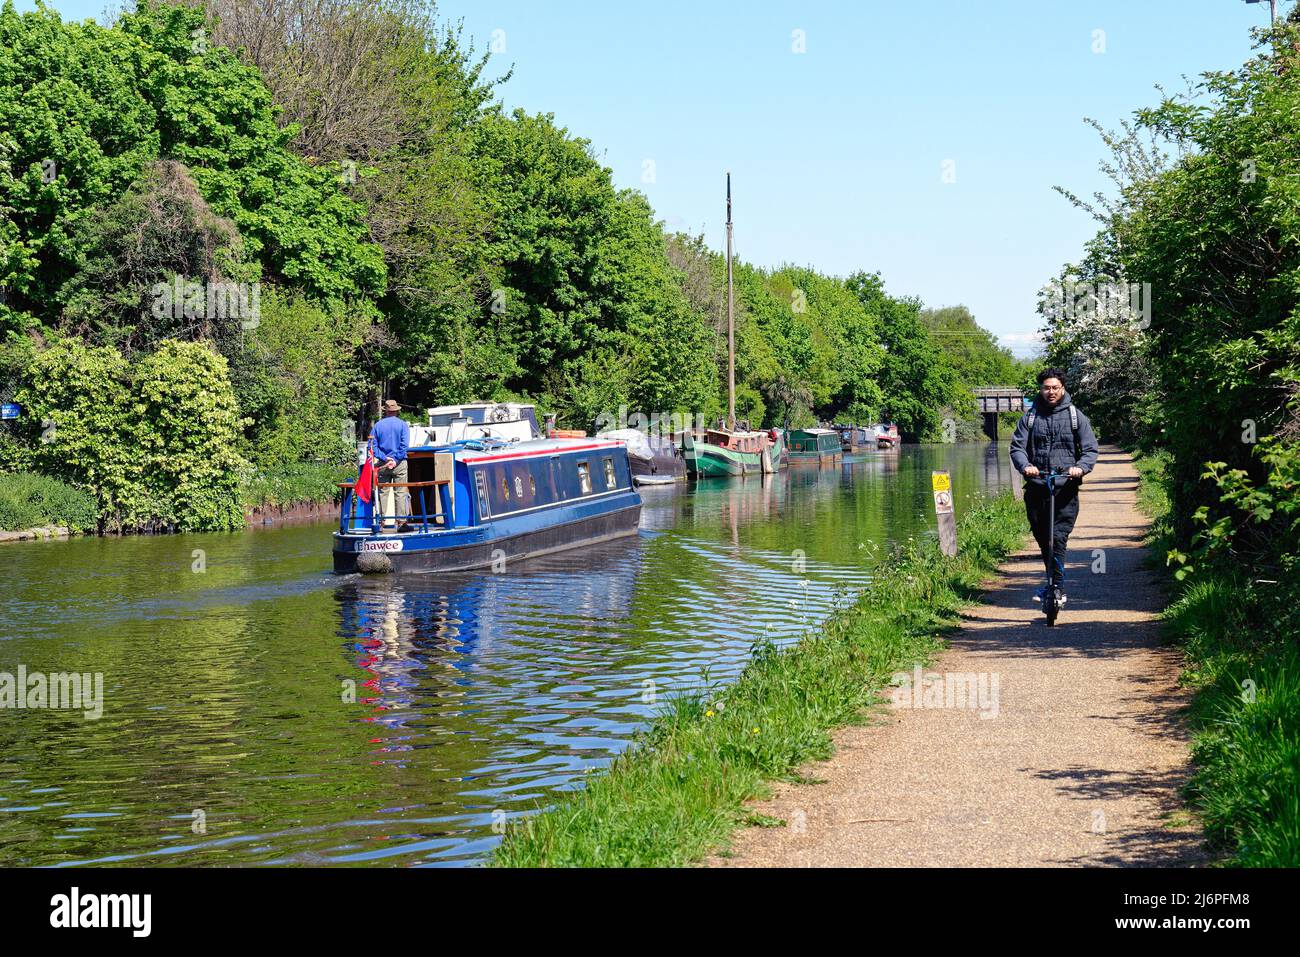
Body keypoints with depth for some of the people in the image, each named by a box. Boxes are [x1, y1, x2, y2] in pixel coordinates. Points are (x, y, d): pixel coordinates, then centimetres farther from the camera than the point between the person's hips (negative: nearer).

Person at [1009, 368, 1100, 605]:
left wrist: (1081, 467, -18)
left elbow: (1090, 449, 3)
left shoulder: (1075, 416, 6)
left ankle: (1058, 587, -14)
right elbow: (1017, 446, 2)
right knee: (1042, 538, 9)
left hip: (1066, 488, -3)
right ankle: (1054, 583, 26)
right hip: (1036, 487, 3)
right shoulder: (1030, 417, 9)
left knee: (1058, 537, -15)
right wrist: (1025, 466, -19)